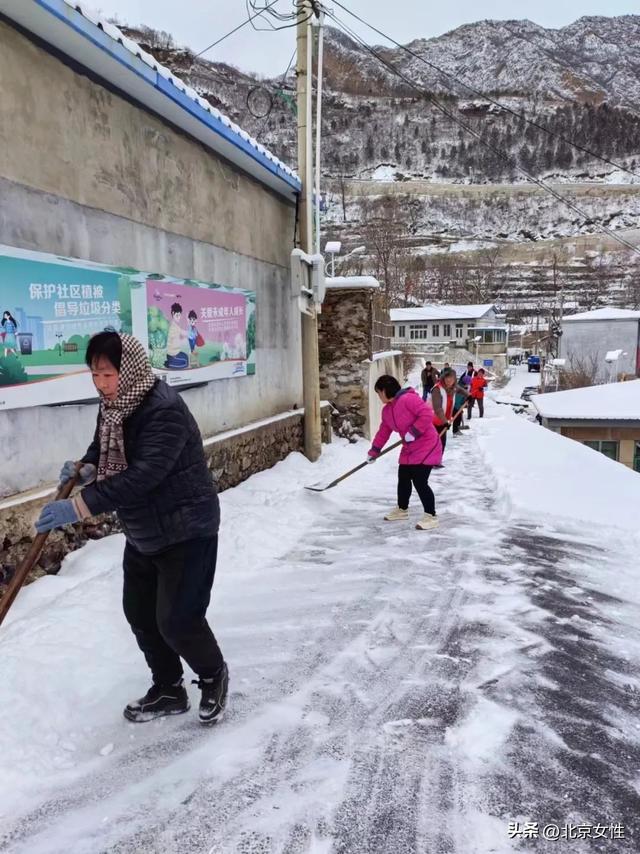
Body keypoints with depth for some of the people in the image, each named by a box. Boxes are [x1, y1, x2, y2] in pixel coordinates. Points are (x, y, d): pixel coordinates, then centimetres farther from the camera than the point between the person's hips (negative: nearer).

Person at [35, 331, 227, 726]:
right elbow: (103, 446, 17)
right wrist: (85, 467, -6)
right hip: (142, 533, 9)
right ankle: (168, 689, 34)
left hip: (187, 530, -9)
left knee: (177, 620, -5)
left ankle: (214, 676, 25)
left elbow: (142, 475, -35)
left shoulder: (165, 410, -27)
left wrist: (80, 506, -38)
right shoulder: (114, 405, 1)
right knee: (140, 614, 14)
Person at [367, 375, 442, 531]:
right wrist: (374, 451, 20)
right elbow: (383, 432, 17)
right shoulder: (386, 410, 8)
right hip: (409, 449, 9)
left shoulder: (408, 398, -22)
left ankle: (431, 517, -1)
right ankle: (402, 510, 35)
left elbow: (427, 413, -28)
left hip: (426, 446, -9)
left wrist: (413, 432, -28)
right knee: (403, 478, 15)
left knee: (420, 481, -12)